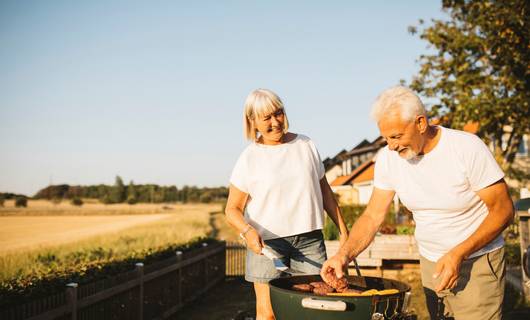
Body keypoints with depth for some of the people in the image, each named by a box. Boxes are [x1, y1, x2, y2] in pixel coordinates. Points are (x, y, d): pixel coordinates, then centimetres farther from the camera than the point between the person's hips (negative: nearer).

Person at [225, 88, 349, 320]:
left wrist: (343, 230, 15)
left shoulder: (306, 145, 9)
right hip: (266, 241, -2)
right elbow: (232, 209, 0)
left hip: (309, 237, 3)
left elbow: (324, 191, 17)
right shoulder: (249, 158, -1)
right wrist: (247, 230, -20)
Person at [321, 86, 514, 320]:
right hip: (430, 263, 4)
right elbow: (373, 216, -4)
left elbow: (503, 210, -16)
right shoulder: (388, 157, -7)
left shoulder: (467, 147, -20)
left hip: (477, 262, -4)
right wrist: (344, 255, -21)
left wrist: (458, 254, -25)